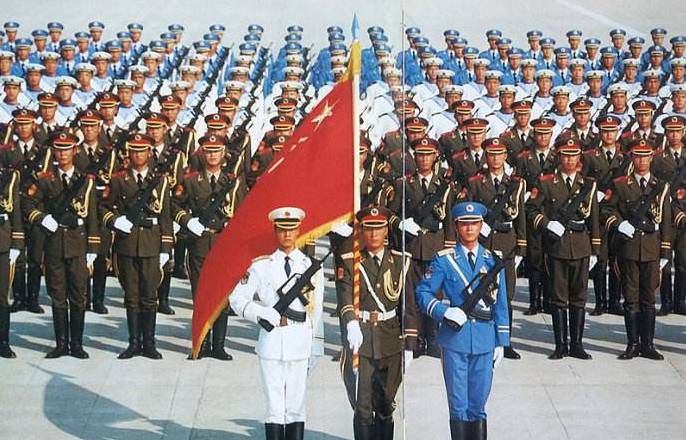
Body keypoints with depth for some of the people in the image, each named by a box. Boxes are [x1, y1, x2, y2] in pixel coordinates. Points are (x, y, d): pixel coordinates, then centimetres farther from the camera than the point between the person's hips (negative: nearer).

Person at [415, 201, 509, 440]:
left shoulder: (493, 260, 8)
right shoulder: (444, 260, 1)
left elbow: (500, 304, 10)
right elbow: (422, 292, 1)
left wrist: (501, 342, 8)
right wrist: (444, 311, -16)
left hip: (484, 341, 2)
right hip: (455, 341, -2)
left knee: (478, 406, 8)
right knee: (459, 407, 3)